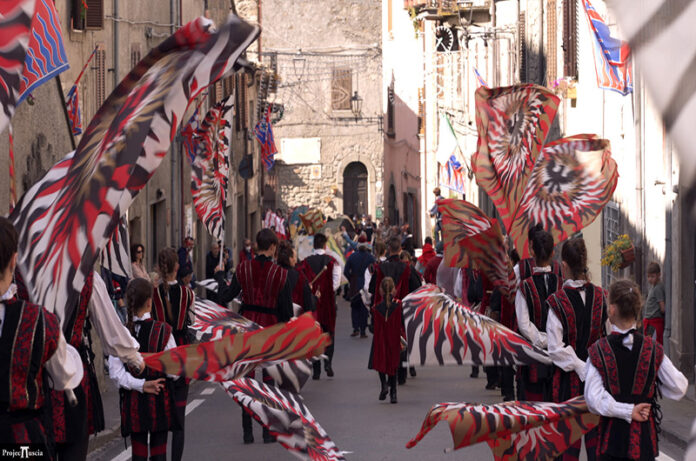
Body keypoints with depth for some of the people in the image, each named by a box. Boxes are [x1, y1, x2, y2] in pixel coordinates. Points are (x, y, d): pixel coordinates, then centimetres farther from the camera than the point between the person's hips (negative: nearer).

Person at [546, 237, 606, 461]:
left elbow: (555, 348, -17)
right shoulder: (601, 297, -4)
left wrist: (581, 367, -11)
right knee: (595, 436, 10)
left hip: (568, 379, -3)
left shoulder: (558, 302, -14)